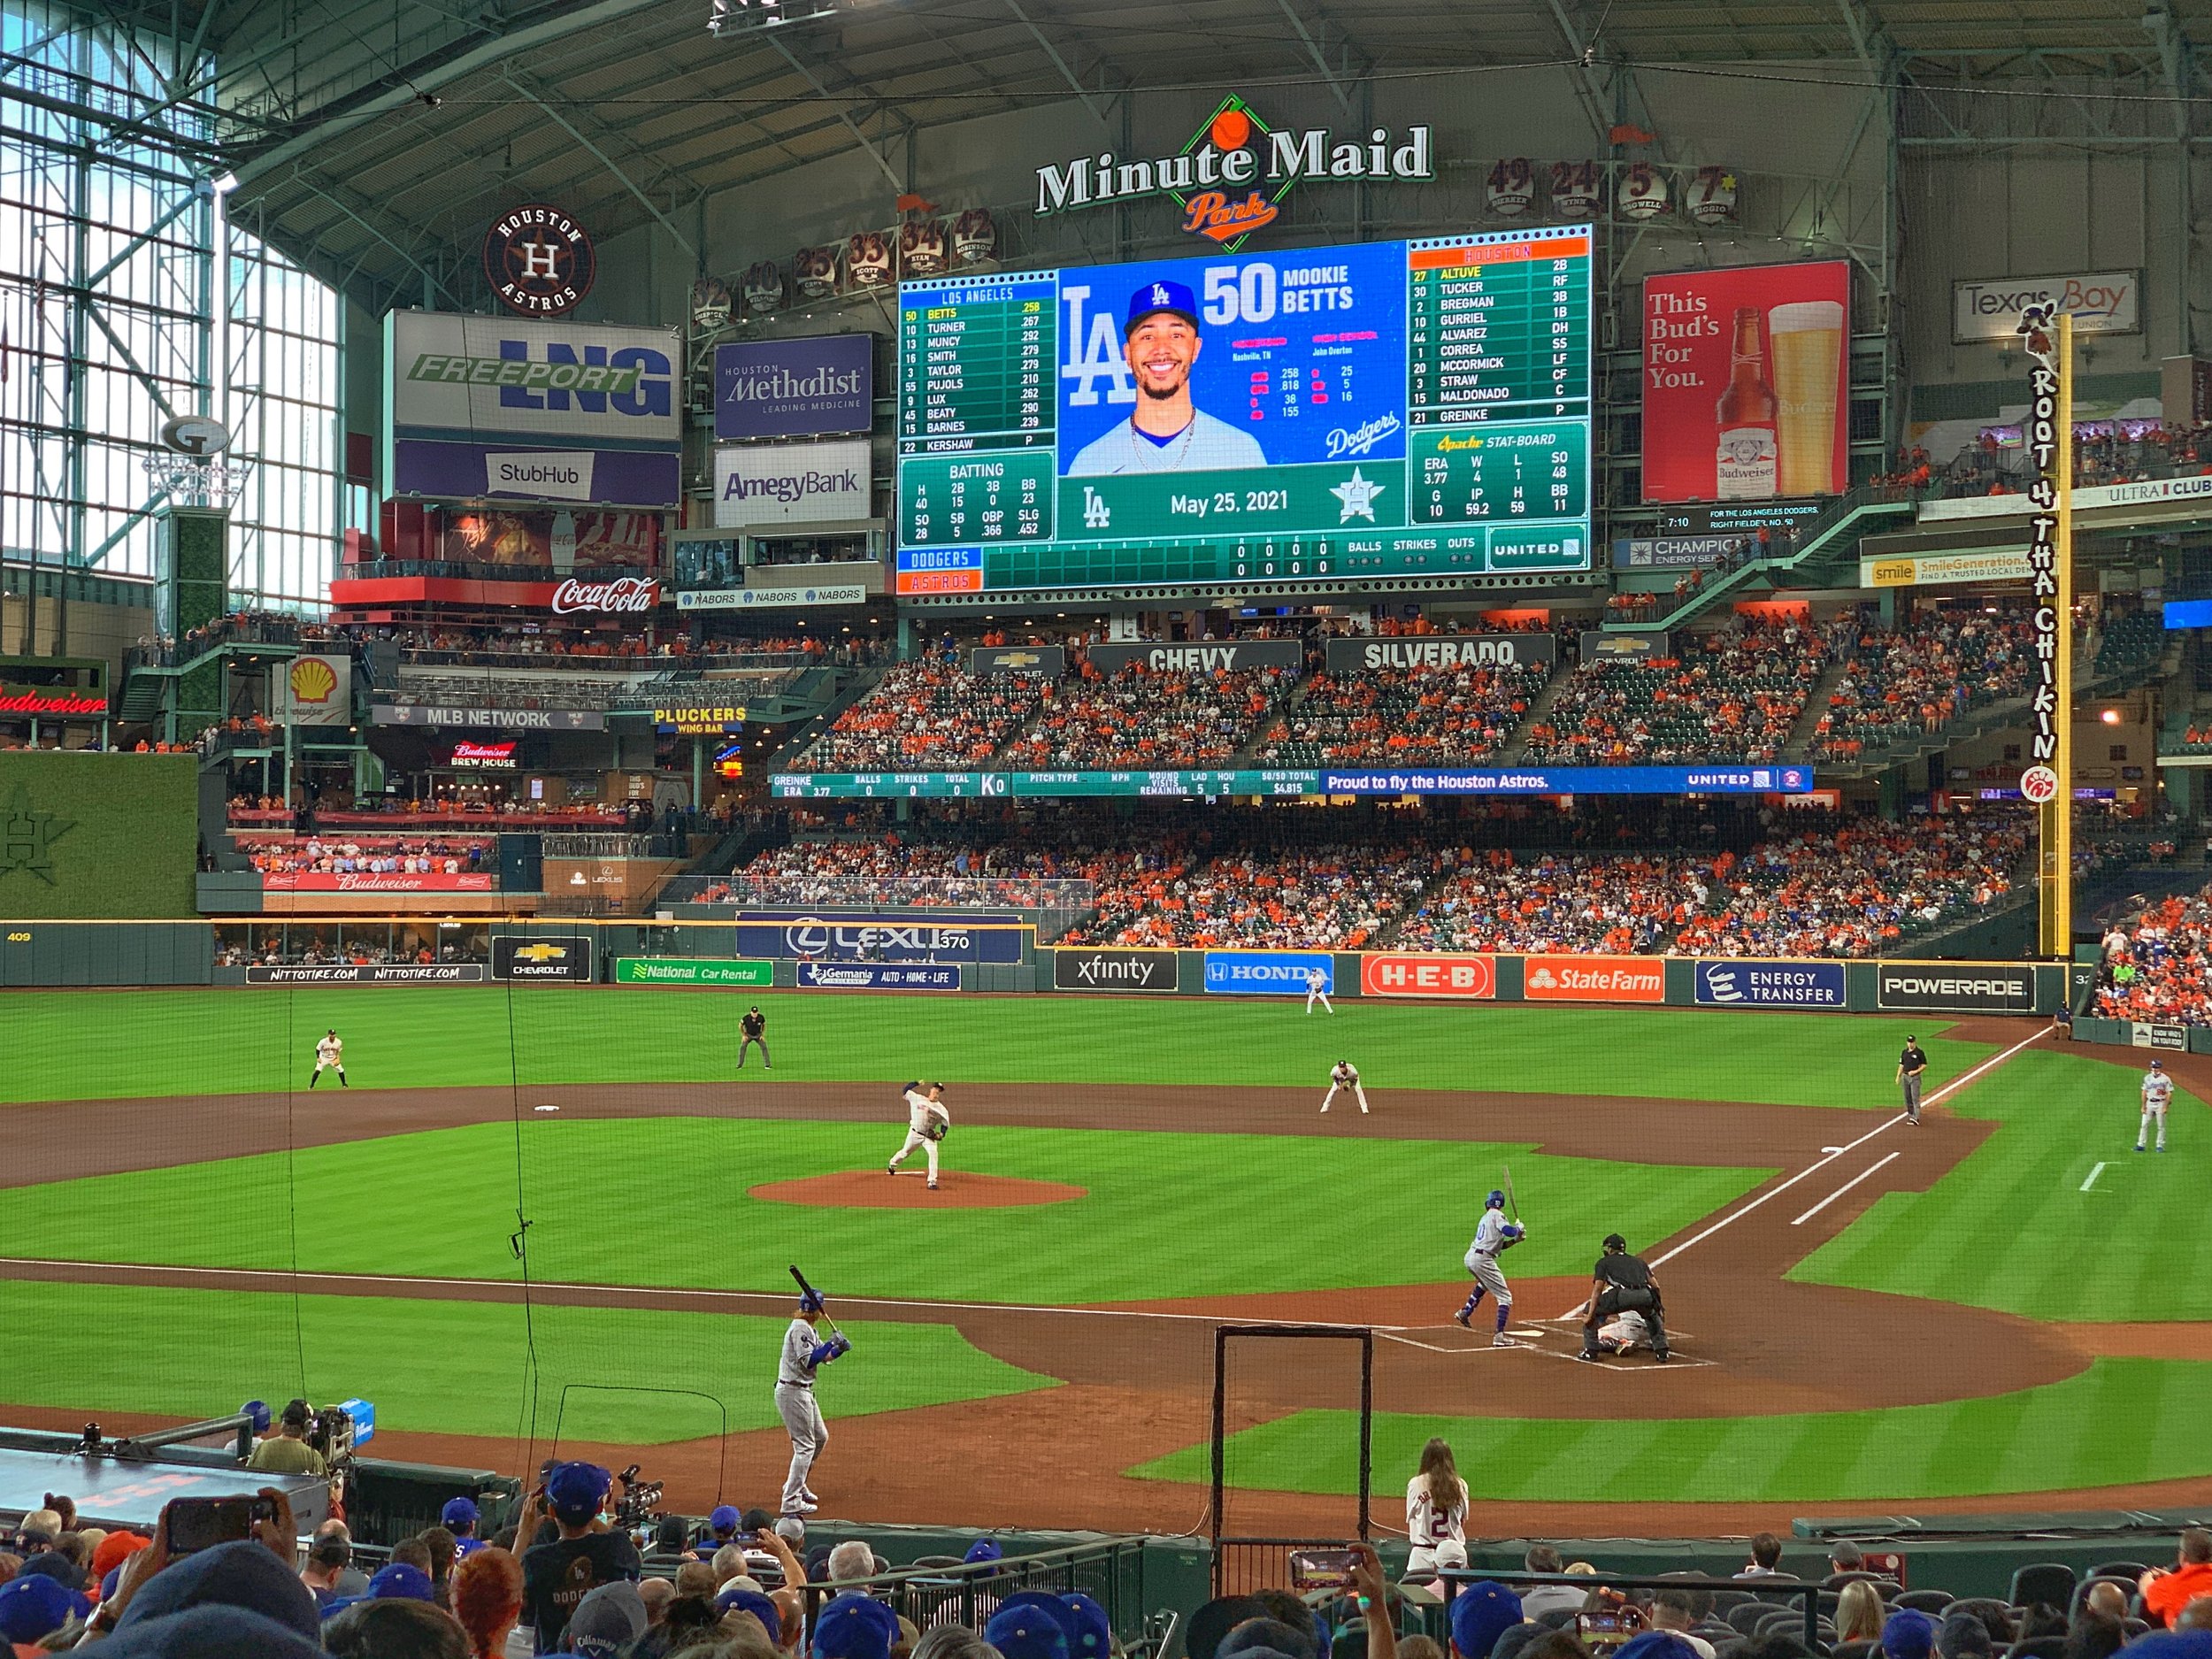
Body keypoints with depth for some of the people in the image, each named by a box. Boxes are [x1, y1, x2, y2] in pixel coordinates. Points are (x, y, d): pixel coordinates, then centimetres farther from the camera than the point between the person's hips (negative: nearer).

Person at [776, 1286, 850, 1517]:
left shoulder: (807, 1329, 16)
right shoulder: (800, 1328, -16)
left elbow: (823, 1357, 15)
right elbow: (808, 1361, -24)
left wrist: (840, 1349, -3)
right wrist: (832, 1343, -18)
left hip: (803, 1392, 11)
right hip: (793, 1392, -11)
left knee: (820, 1437, 21)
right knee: (805, 1445, -9)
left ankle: (796, 1485, 31)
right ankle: (791, 1502, -9)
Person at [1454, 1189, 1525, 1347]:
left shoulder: (1485, 1217, 22)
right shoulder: (1496, 1214, -3)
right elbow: (1509, 1231, -21)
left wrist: (1516, 1240, 17)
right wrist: (1519, 1228, 1)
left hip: (1470, 1257, 9)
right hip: (1482, 1260, -9)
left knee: (1484, 1283, 41)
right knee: (1505, 1297, -6)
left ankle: (1465, 1311, 39)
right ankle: (1499, 1336, -18)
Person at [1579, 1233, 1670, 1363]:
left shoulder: (1604, 1262, 24)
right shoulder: (1638, 1261, 36)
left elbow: (1597, 1289, 11)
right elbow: (1655, 1286, 23)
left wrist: (1590, 1315, 7)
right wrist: (1659, 1307, 31)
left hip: (1621, 1296, -4)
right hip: (1645, 1296, 4)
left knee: (1591, 1309, 21)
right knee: (1653, 1315, 38)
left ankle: (1590, 1351, 16)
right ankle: (1662, 1351, 25)